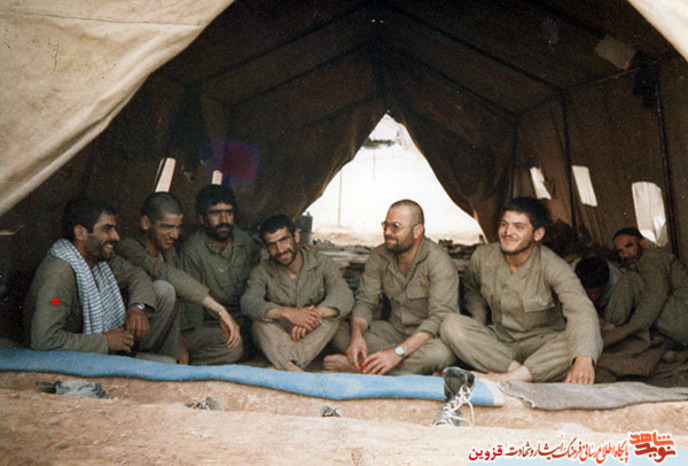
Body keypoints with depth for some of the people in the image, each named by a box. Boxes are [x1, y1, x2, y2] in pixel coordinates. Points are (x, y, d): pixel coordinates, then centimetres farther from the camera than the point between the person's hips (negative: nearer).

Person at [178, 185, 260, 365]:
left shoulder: (243, 240, 5)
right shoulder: (192, 250, -14)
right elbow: (190, 301, -13)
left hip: (243, 322, 6)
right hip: (207, 325, -6)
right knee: (231, 346, -31)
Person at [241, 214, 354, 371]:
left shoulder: (322, 263, -4)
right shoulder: (262, 272, -2)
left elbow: (344, 297, -18)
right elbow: (248, 303, -21)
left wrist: (314, 314, -36)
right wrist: (286, 312, -37)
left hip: (315, 339, 0)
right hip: (278, 339, 0)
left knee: (331, 317, -28)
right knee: (260, 323, -28)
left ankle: (284, 366, -38)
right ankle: (294, 369, -47)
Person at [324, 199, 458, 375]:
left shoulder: (438, 261, -19)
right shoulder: (379, 256, -2)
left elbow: (440, 317, -27)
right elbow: (365, 301, -2)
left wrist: (398, 352, -37)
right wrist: (357, 336, -25)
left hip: (429, 336, -5)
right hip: (395, 330, 5)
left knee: (441, 353, -39)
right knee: (340, 332, -14)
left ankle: (358, 365, -29)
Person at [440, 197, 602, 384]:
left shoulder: (553, 267, -18)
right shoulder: (482, 257, -7)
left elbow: (581, 310, -34)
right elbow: (473, 291, 16)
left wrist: (583, 359, -53)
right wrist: (478, 325, -2)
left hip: (541, 344, -2)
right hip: (498, 339, 2)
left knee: (589, 341, -32)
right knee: (452, 325, -24)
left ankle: (507, 378, -35)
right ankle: (517, 370, -30)